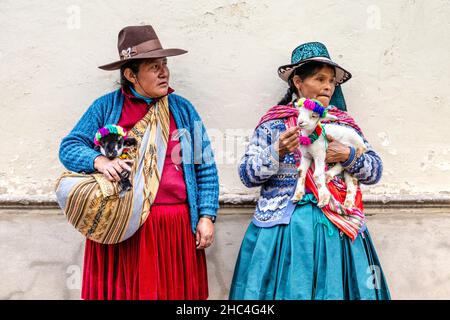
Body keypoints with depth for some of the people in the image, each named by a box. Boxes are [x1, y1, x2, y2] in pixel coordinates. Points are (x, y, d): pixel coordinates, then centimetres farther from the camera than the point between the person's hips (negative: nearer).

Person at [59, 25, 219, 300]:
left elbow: (205, 167, 7)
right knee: (123, 290, 7)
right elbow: (69, 147, 1)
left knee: (175, 290, 8)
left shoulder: (182, 109, 7)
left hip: (176, 226, 1)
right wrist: (99, 161, -20)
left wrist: (207, 216, -1)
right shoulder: (106, 107, 2)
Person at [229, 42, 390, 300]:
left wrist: (347, 155, -11)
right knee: (288, 289, 2)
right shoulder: (274, 122, 2)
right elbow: (247, 175, -1)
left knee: (333, 290, 5)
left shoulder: (344, 123, 9)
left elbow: (375, 171, 7)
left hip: (337, 229, 2)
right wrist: (277, 152, -17)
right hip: (282, 228, -2)